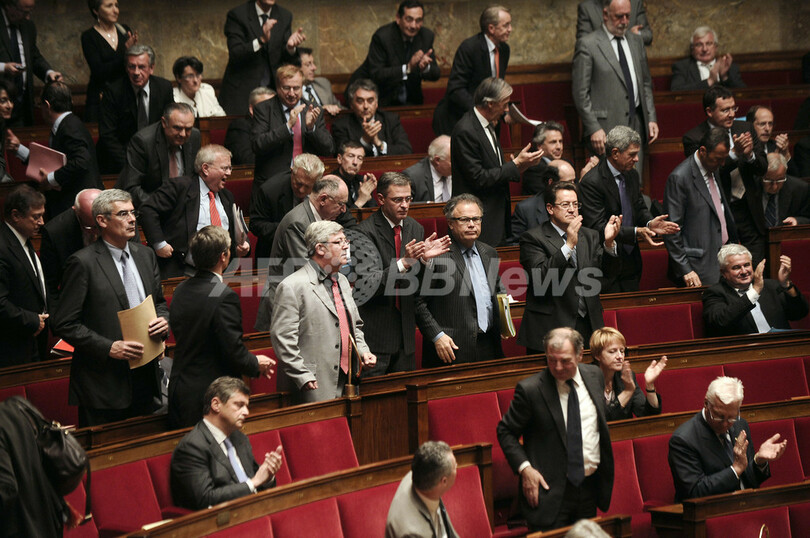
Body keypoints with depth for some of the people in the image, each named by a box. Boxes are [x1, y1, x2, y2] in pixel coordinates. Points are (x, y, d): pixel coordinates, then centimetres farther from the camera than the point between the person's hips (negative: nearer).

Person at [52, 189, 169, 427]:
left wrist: (163, 320, -2)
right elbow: (64, 324, -12)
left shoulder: (145, 255, 11)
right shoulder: (83, 263, -10)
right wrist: (109, 348, -19)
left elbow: (159, 303, 22)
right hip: (103, 384, -6)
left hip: (145, 377, 6)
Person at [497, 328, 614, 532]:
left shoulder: (594, 375, 4)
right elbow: (505, 432, -3)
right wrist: (524, 467, -16)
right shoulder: (530, 389, -13)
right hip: (549, 490, -5)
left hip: (590, 487, 5)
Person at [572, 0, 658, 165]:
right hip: (606, 127, -6)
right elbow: (580, 93, -7)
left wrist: (651, 118, 12)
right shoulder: (587, 45, -4)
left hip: (635, 125, 6)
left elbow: (646, 83, 22)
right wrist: (593, 129, -13)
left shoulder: (636, 41, 15)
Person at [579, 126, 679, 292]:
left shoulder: (632, 175, 8)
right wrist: (636, 232, -29)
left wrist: (649, 224, -7)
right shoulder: (591, 182, -17)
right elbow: (597, 226, -22)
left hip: (631, 264, 7)